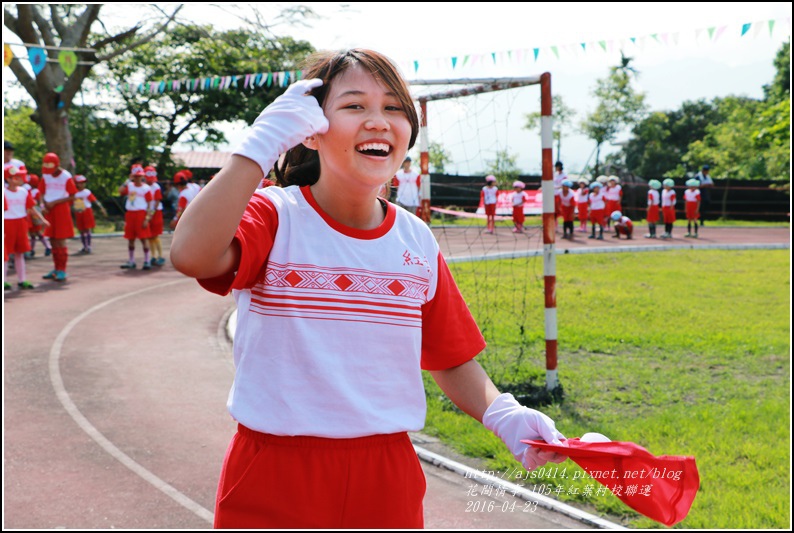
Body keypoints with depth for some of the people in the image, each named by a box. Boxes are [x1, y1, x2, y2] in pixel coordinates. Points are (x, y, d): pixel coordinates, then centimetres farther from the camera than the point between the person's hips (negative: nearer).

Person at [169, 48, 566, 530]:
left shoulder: (417, 241, 5)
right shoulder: (273, 217, -7)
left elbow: (452, 358, 13)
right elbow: (191, 254, -29)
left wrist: (503, 415, -6)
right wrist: (262, 142, -25)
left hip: (386, 480, 4)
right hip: (274, 479, -4)